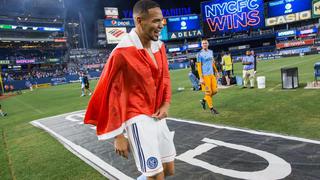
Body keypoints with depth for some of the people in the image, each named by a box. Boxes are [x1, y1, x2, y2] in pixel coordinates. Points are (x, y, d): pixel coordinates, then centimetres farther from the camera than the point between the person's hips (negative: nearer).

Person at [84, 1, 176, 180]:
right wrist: (118, 136, -11)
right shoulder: (122, 53, -18)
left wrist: (166, 104, 0)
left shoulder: (160, 46, 4)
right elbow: (109, 95, -14)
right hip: (138, 119, -7)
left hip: (158, 116, 8)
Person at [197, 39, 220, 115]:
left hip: (212, 74, 7)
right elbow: (199, 66, -10)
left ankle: (203, 100, 28)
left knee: (215, 91, 7)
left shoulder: (211, 52, 13)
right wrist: (201, 78, -16)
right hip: (205, 75, -7)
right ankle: (211, 108, 11)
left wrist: (216, 72, 20)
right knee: (208, 92, -1)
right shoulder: (200, 54, -7)